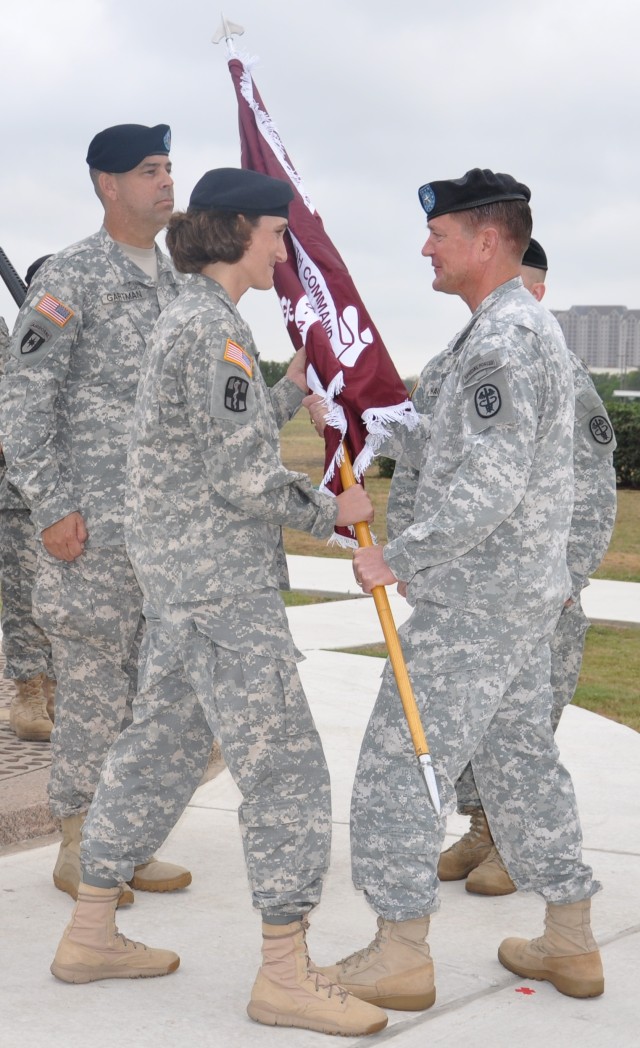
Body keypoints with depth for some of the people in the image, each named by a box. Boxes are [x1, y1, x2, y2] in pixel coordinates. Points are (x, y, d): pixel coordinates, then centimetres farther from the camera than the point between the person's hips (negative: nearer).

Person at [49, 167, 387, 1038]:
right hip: (221, 584, -10)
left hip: (178, 577, 10)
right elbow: (245, 478, -19)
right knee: (283, 766, -4)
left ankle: (90, 935, 26)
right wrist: (333, 512, -6)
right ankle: (285, 975, 4)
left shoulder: (186, 321, 15)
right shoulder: (214, 328, -17)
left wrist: (296, 386, 19)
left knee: (158, 752, 16)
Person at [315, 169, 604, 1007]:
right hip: (525, 593, 10)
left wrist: (399, 558, -23)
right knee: (520, 758, 16)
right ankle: (572, 944, 24)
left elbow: (491, 483, -28)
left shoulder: (504, 340, -19)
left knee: (399, 763, -3)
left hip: (473, 606, -10)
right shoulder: (527, 328, 15)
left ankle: (401, 954, 6)